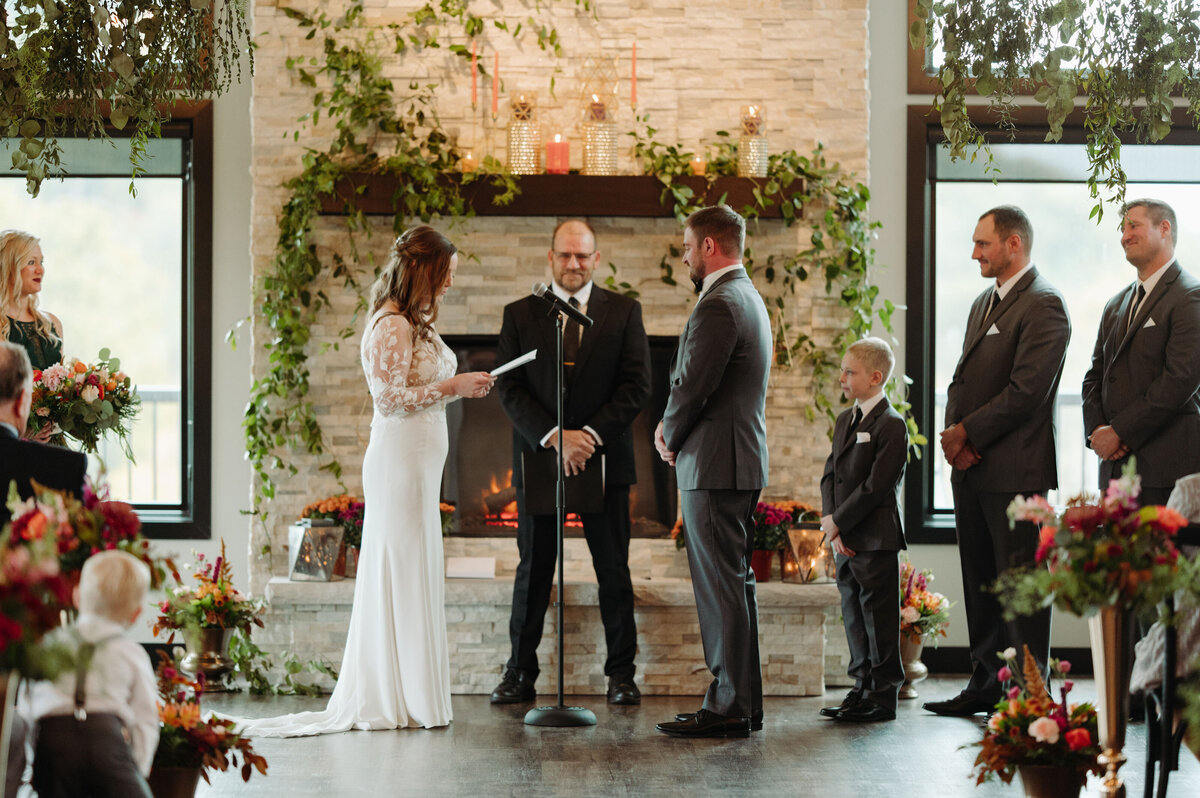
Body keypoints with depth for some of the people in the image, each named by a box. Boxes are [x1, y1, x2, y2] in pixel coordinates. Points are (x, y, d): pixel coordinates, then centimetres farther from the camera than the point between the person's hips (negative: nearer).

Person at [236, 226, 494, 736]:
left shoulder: (411, 325, 17)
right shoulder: (392, 326, -13)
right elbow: (390, 398, -19)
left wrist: (461, 387, 14)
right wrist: (453, 387, -15)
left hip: (417, 462, 10)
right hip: (401, 460, -10)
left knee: (408, 576, 10)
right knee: (403, 577, -6)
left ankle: (389, 697, 15)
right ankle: (399, 700, 0)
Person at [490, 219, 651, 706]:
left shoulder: (623, 313, 5)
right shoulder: (520, 315, 6)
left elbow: (637, 385, -2)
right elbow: (510, 388, -1)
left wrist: (591, 435, -14)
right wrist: (553, 437, -14)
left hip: (604, 458, 0)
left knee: (614, 572, 3)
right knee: (532, 571, 5)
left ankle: (621, 673, 11)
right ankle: (520, 674, 11)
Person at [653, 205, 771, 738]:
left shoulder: (719, 305, -16)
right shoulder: (748, 298, 18)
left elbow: (692, 388, -19)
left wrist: (670, 439, -1)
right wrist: (673, 426, 6)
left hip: (715, 464, -10)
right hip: (743, 460, 10)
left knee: (721, 586, -7)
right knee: (734, 583, 13)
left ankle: (728, 708, -5)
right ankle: (743, 702, 17)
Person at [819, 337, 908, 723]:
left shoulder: (891, 425, -11)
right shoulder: (844, 420, 16)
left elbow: (876, 486, -17)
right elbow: (829, 474, 12)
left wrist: (836, 522, -14)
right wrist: (830, 522, -3)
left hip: (876, 539, -8)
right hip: (844, 540, 8)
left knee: (879, 617, -3)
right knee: (854, 616, 13)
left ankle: (883, 697, 3)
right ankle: (863, 688, 21)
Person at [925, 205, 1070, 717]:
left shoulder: (1043, 305, -11)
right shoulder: (983, 304, 20)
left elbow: (1027, 390, -18)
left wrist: (968, 432, -13)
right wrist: (953, 434, 0)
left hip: (1016, 470, -9)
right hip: (971, 466, 9)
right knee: (980, 581, 13)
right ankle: (985, 684, 20)